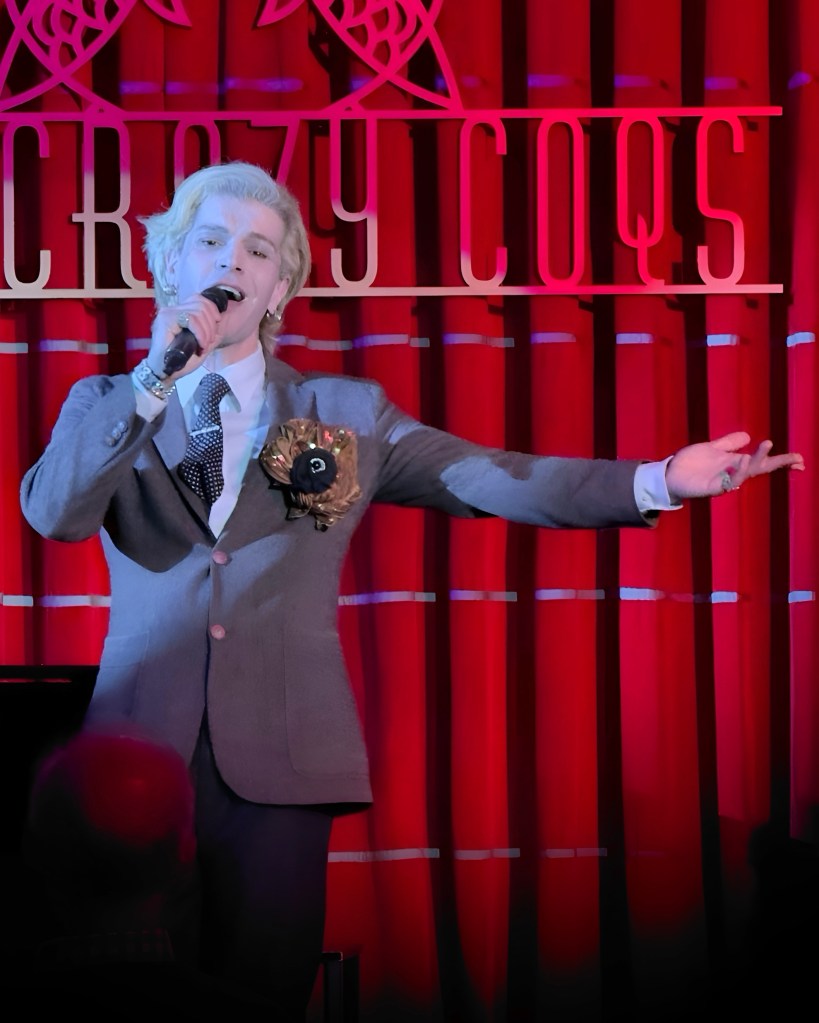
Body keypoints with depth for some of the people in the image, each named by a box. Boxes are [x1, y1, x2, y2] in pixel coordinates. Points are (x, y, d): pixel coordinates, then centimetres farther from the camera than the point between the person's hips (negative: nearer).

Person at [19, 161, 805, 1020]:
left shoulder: (343, 413, 9)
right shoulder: (107, 407, 10)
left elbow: (493, 479, 0)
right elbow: (53, 514, -8)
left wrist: (658, 481, -12)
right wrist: (156, 379, -13)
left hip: (277, 761, 0)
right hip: (141, 754, 0)